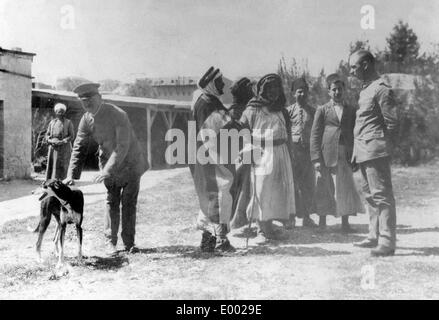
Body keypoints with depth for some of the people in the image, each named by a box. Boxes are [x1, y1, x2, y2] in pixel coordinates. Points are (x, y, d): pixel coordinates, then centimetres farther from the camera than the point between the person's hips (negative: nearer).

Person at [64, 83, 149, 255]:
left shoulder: (118, 115, -26)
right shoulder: (86, 120, -10)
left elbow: (123, 147, -30)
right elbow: (79, 148, -4)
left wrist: (107, 171, -35)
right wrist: (72, 175, -13)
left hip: (130, 163, -3)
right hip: (109, 165, 4)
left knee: (129, 203, 2)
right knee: (112, 203, 3)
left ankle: (129, 242, 11)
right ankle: (111, 241, 13)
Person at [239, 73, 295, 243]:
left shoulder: (281, 110, 14)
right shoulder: (252, 110, -2)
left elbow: (287, 134, 17)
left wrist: (289, 156, 11)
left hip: (280, 154, 6)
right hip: (261, 155, -5)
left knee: (278, 191, 8)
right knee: (260, 191, -4)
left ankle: (269, 227, 19)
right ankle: (261, 230, 4)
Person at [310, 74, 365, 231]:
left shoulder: (351, 111, 14)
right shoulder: (322, 110, 7)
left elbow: (354, 134, 15)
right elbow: (315, 135, 2)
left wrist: (354, 156, 4)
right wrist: (316, 159, -7)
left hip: (345, 157, 2)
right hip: (326, 156, -2)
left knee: (345, 190, 0)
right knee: (324, 190, 2)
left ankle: (345, 223, 9)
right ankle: (322, 224, 13)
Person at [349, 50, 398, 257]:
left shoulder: (381, 90, -11)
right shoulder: (365, 89, 17)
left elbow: (392, 123, -13)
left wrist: (381, 146, -10)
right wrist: (356, 151, 16)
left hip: (375, 150, -10)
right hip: (363, 151, 10)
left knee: (381, 194, -8)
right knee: (370, 193, 14)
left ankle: (387, 241, -6)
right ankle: (375, 236, 24)